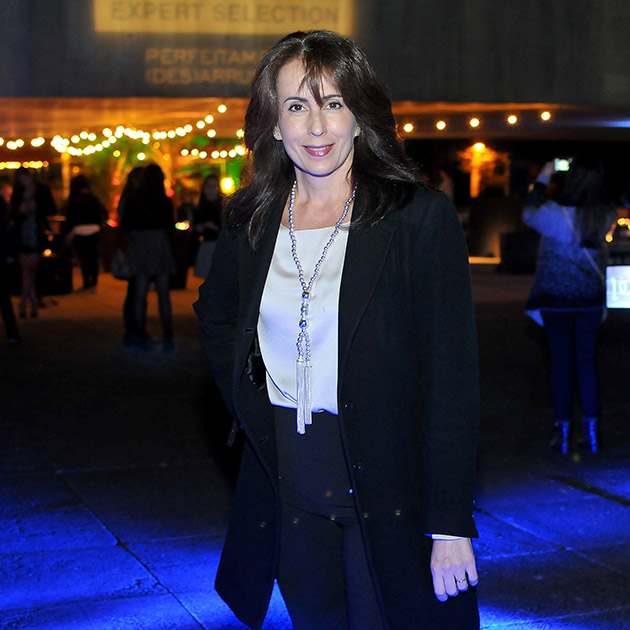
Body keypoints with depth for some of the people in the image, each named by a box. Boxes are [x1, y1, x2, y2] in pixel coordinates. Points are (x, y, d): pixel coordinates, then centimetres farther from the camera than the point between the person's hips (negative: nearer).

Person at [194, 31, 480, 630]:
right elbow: (215, 315, 24)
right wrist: (251, 405, 8)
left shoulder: (420, 216, -10)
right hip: (289, 485, 4)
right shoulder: (250, 221, 3)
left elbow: (453, 378, -13)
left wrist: (451, 528, -16)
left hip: (386, 485, -4)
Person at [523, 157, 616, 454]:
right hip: (591, 299, 3)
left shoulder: (557, 214, -20)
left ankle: (563, 430, 10)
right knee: (586, 360, 12)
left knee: (561, 362, 5)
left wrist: (543, 179, 9)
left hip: (557, 299, -3)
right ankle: (591, 428, 15)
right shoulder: (605, 216, -8)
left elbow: (530, 214, 0)